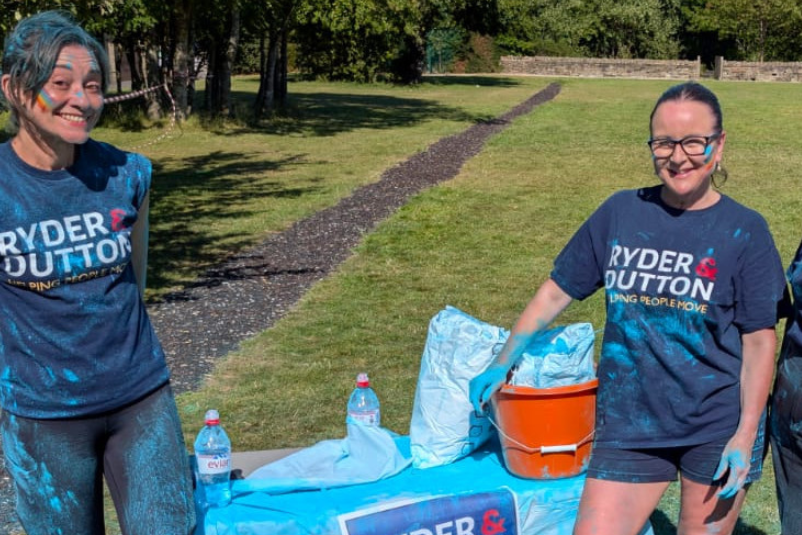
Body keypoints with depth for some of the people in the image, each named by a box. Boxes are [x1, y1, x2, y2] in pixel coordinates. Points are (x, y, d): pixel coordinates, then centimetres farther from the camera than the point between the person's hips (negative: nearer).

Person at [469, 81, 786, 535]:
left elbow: (760, 340, -5)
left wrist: (745, 436, -11)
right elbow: (557, 291, 8)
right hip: (629, 425, 2)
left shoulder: (745, 230, -5)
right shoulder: (621, 213, 1)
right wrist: (502, 364, 7)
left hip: (718, 429, -1)